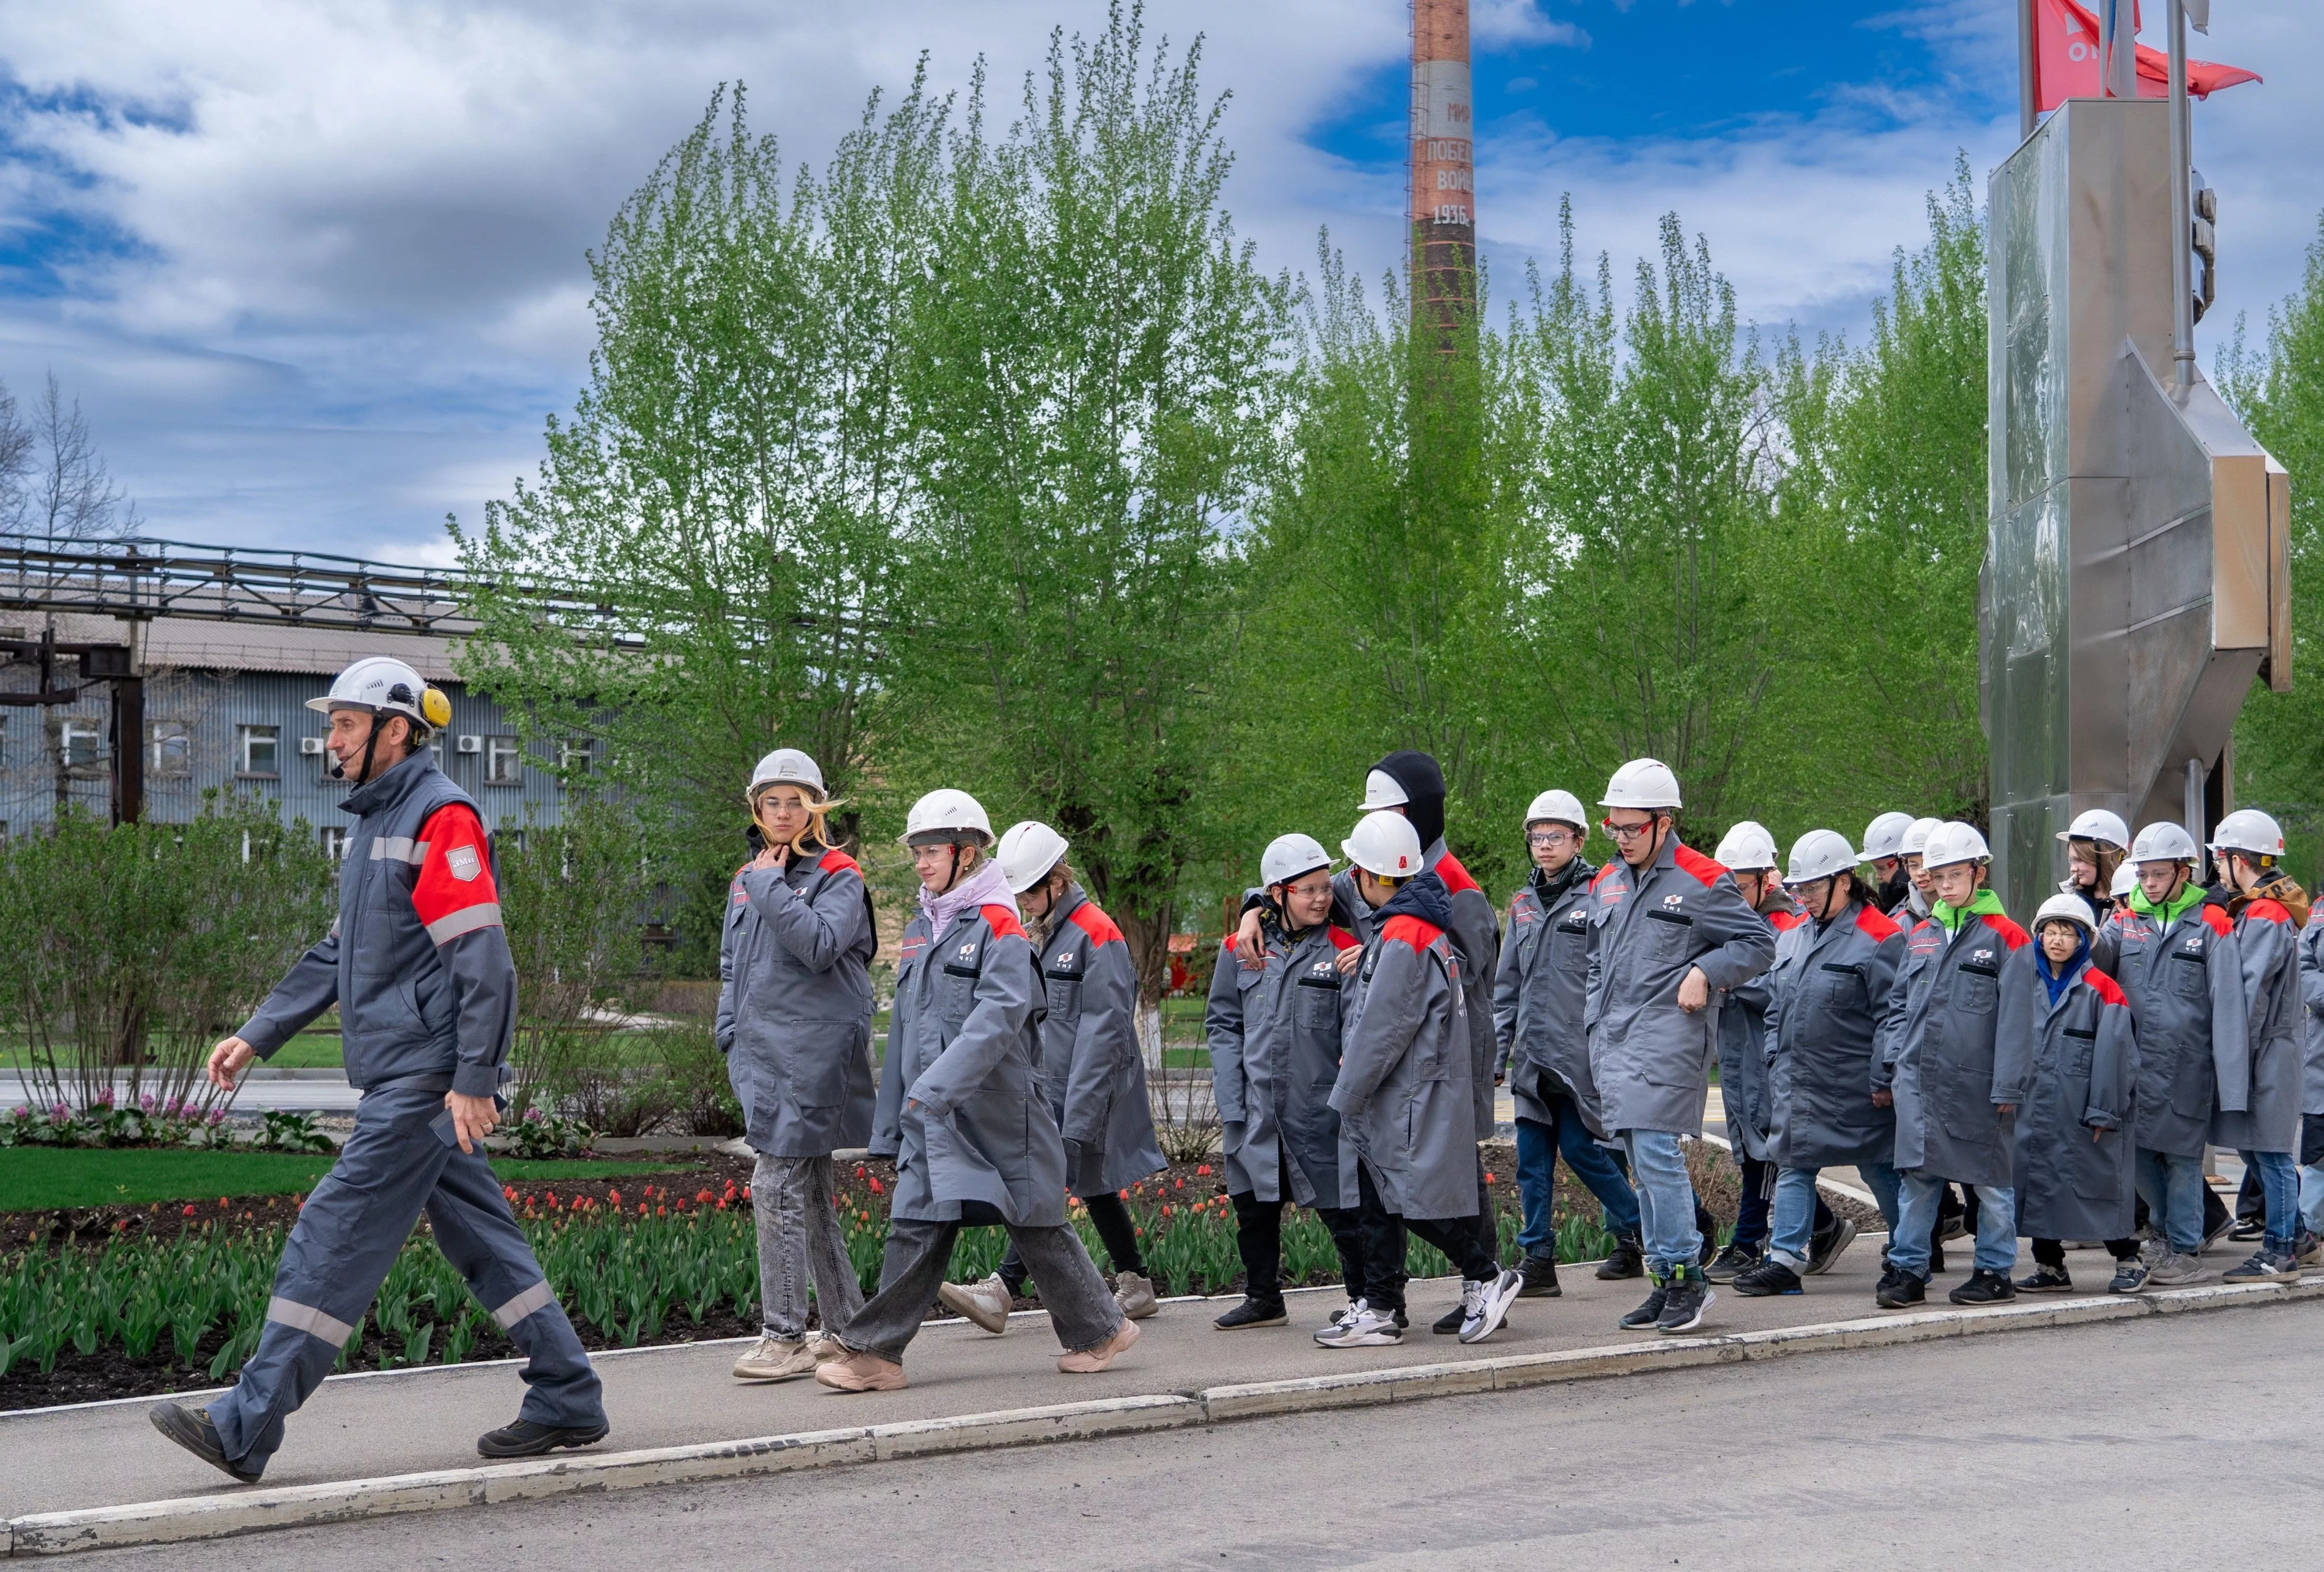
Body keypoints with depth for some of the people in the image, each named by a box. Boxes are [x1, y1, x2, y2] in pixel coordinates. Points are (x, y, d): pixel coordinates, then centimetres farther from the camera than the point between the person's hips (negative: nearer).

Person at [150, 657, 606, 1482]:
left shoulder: (440, 816, -12)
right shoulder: (376, 821, 19)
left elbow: (482, 955, -18)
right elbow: (337, 954, 25)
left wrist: (474, 1077, -22)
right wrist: (257, 1035, 21)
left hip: (426, 1078, -10)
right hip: (404, 1076, 10)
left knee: (336, 1236, -8)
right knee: (481, 1238, 11)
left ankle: (246, 1428, -5)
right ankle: (567, 1399, 17)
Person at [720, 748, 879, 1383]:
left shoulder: (839, 878, -4)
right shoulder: (747, 880, 17)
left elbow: (819, 944, -21)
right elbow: (731, 968, 23)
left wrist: (773, 890, -14)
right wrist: (730, 1035, 13)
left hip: (814, 1052, -7)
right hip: (764, 1055, 8)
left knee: (776, 1187, -13)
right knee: (809, 1194, 11)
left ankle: (784, 1337, -9)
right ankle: (847, 1327, 19)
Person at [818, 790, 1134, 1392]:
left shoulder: (998, 926, -9)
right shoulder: (921, 930, 15)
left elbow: (998, 1016, -23)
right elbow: (904, 1027, 18)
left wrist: (939, 1083, -33)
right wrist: (891, 1120, 16)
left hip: (996, 1110, -6)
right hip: (932, 1117, 6)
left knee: (1036, 1228, 5)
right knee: (916, 1227, 0)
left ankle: (1099, 1329, 21)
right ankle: (876, 1353, 1)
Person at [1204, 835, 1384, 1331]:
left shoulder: (1344, 951, -4)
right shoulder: (1241, 950, 5)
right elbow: (1222, 1023, 8)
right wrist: (1230, 1099, 0)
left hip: (1320, 1107, -4)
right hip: (1256, 1110, 4)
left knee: (1341, 1206, -2)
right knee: (1254, 1207, 16)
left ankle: (1371, 1299, 11)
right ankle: (1263, 1299, 35)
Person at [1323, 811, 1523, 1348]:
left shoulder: (1403, 938, -19)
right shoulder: (1415, 924, 13)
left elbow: (1383, 1030, -19)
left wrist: (1346, 1097, -11)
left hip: (1412, 1097, -10)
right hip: (1389, 1096, 10)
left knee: (1419, 1198, -4)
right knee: (1371, 1201, 9)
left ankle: (1488, 1279, 11)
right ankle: (1376, 1312, 12)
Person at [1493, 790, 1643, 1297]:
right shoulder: (1524, 903, 15)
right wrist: (1497, 1045, 14)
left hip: (1580, 1056, -6)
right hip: (1532, 1056, 6)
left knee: (1582, 1149, -3)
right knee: (1532, 1161, 4)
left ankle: (1638, 1232, 18)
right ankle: (1538, 1261, 9)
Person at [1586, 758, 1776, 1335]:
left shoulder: (1701, 881, -5)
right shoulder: (1607, 884, 16)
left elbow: (1760, 941, -1)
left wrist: (1704, 972, -14)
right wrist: (1596, 1027, 18)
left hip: (1670, 1036, -7)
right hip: (1614, 1043, 7)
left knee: (1656, 1154, -15)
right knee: (1643, 1166, 9)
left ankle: (1686, 1275, -5)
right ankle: (1665, 1280, 15)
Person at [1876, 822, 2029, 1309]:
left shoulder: (2005, 937, -4)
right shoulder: (1922, 935, 13)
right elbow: (1899, 1002, 19)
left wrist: (2007, 1085, -11)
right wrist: (1897, 1060, 9)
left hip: (1977, 1082, -4)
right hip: (1919, 1081, 4)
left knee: (1991, 1179, 6)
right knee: (1916, 1177, 5)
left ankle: (1995, 1271, 17)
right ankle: (1907, 1269, 11)